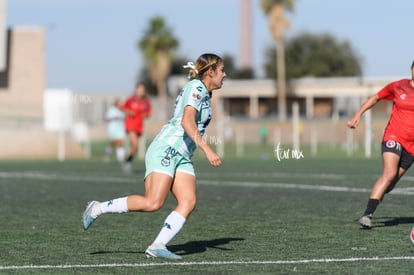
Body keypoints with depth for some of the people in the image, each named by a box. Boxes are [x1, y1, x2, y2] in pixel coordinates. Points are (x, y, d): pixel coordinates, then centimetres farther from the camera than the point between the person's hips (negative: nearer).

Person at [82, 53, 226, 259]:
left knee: (188, 202, -13)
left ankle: (157, 246, -21)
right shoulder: (196, 87, -8)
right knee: (153, 203, -20)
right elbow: (187, 122, -22)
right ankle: (98, 208, -6)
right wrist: (207, 150, -27)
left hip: (182, 157, 10)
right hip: (165, 149, -10)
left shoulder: (204, 93, 21)